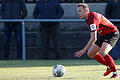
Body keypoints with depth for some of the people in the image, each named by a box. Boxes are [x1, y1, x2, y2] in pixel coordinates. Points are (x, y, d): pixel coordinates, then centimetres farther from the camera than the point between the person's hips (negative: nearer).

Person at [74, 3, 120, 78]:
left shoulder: (93, 18, -27)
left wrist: (84, 50, -28)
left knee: (102, 53, -30)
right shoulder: (88, 18, 3)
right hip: (103, 35, 10)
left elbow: (93, 38, -29)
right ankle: (109, 67, 18)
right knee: (91, 53, 4)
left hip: (112, 33, -10)